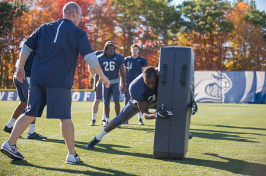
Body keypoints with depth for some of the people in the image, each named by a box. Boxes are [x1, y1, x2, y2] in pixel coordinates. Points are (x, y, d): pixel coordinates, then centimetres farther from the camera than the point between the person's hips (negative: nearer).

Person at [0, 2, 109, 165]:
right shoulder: (77, 33, 1)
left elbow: (27, 47, 14)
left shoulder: (45, 28, 16)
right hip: (59, 81, -5)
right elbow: (90, 57, -4)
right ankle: (72, 155, 7)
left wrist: (21, 68, 22)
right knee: (65, 117, 1)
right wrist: (102, 76, 6)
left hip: (37, 78, 5)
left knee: (31, 114, 11)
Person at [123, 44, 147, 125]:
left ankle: (140, 119, 3)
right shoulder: (127, 59, 11)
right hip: (128, 82, 2)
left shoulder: (142, 60, 5)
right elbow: (124, 72, 15)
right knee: (127, 100, 3)